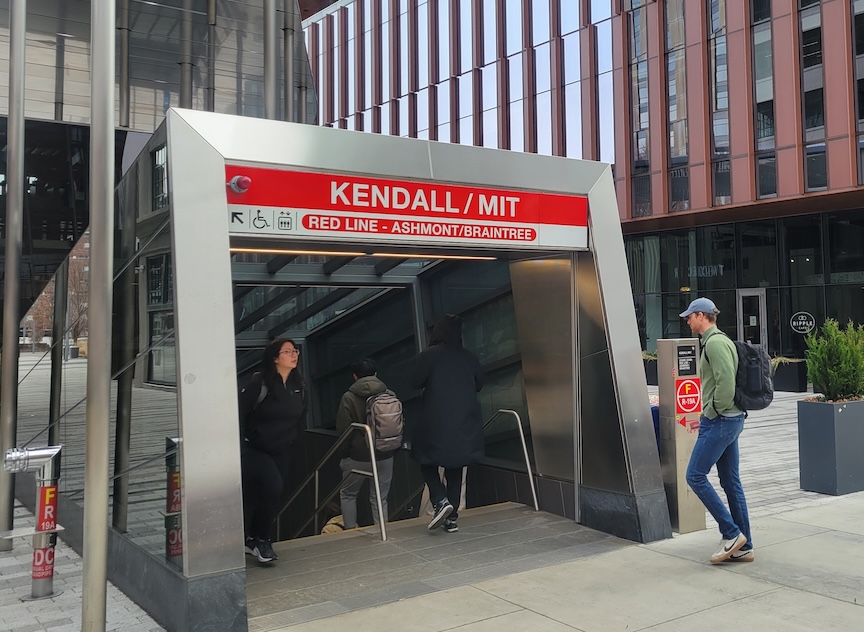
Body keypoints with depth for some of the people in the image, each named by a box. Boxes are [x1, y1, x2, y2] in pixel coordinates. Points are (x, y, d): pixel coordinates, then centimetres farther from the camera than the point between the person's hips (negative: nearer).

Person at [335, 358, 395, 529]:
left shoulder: (349, 397, -11)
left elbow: (342, 429, -10)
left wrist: (345, 454, 6)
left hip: (358, 457, -2)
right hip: (385, 456, 3)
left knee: (347, 494, 17)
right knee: (380, 498, 13)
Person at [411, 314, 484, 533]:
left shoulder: (429, 355, -7)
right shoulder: (469, 357, 4)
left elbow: (417, 382, -5)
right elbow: (479, 384, 12)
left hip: (436, 421, -4)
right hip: (465, 422, 4)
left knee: (428, 461, 13)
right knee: (455, 468, 13)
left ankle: (440, 501, -8)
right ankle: (452, 518, 14)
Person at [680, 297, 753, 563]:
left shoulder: (715, 342, -15)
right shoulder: (719, 340, 17)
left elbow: (726, 382, -25)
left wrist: (713, 411, -14)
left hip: (719, 421, -10)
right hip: (730, 420, 10)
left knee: (695, 475, -6)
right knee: (731, 481, 11)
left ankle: (732, 533, -1)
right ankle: (744, 546, 16)